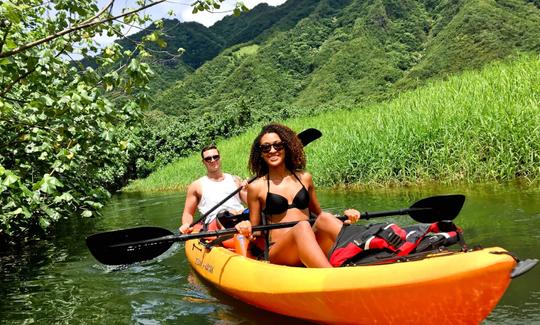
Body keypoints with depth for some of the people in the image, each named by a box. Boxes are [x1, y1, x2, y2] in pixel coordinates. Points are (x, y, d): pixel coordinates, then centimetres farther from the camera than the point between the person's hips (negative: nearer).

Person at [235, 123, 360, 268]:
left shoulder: (304, 178, 14)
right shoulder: (256, 187, 6)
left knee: (326, 218, -26)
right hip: (278, 252, -3)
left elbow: (318, 214, 23)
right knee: (302, 227, -33)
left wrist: (345, 215, 5)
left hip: (313, 247, 3)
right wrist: (245, 228, -12)